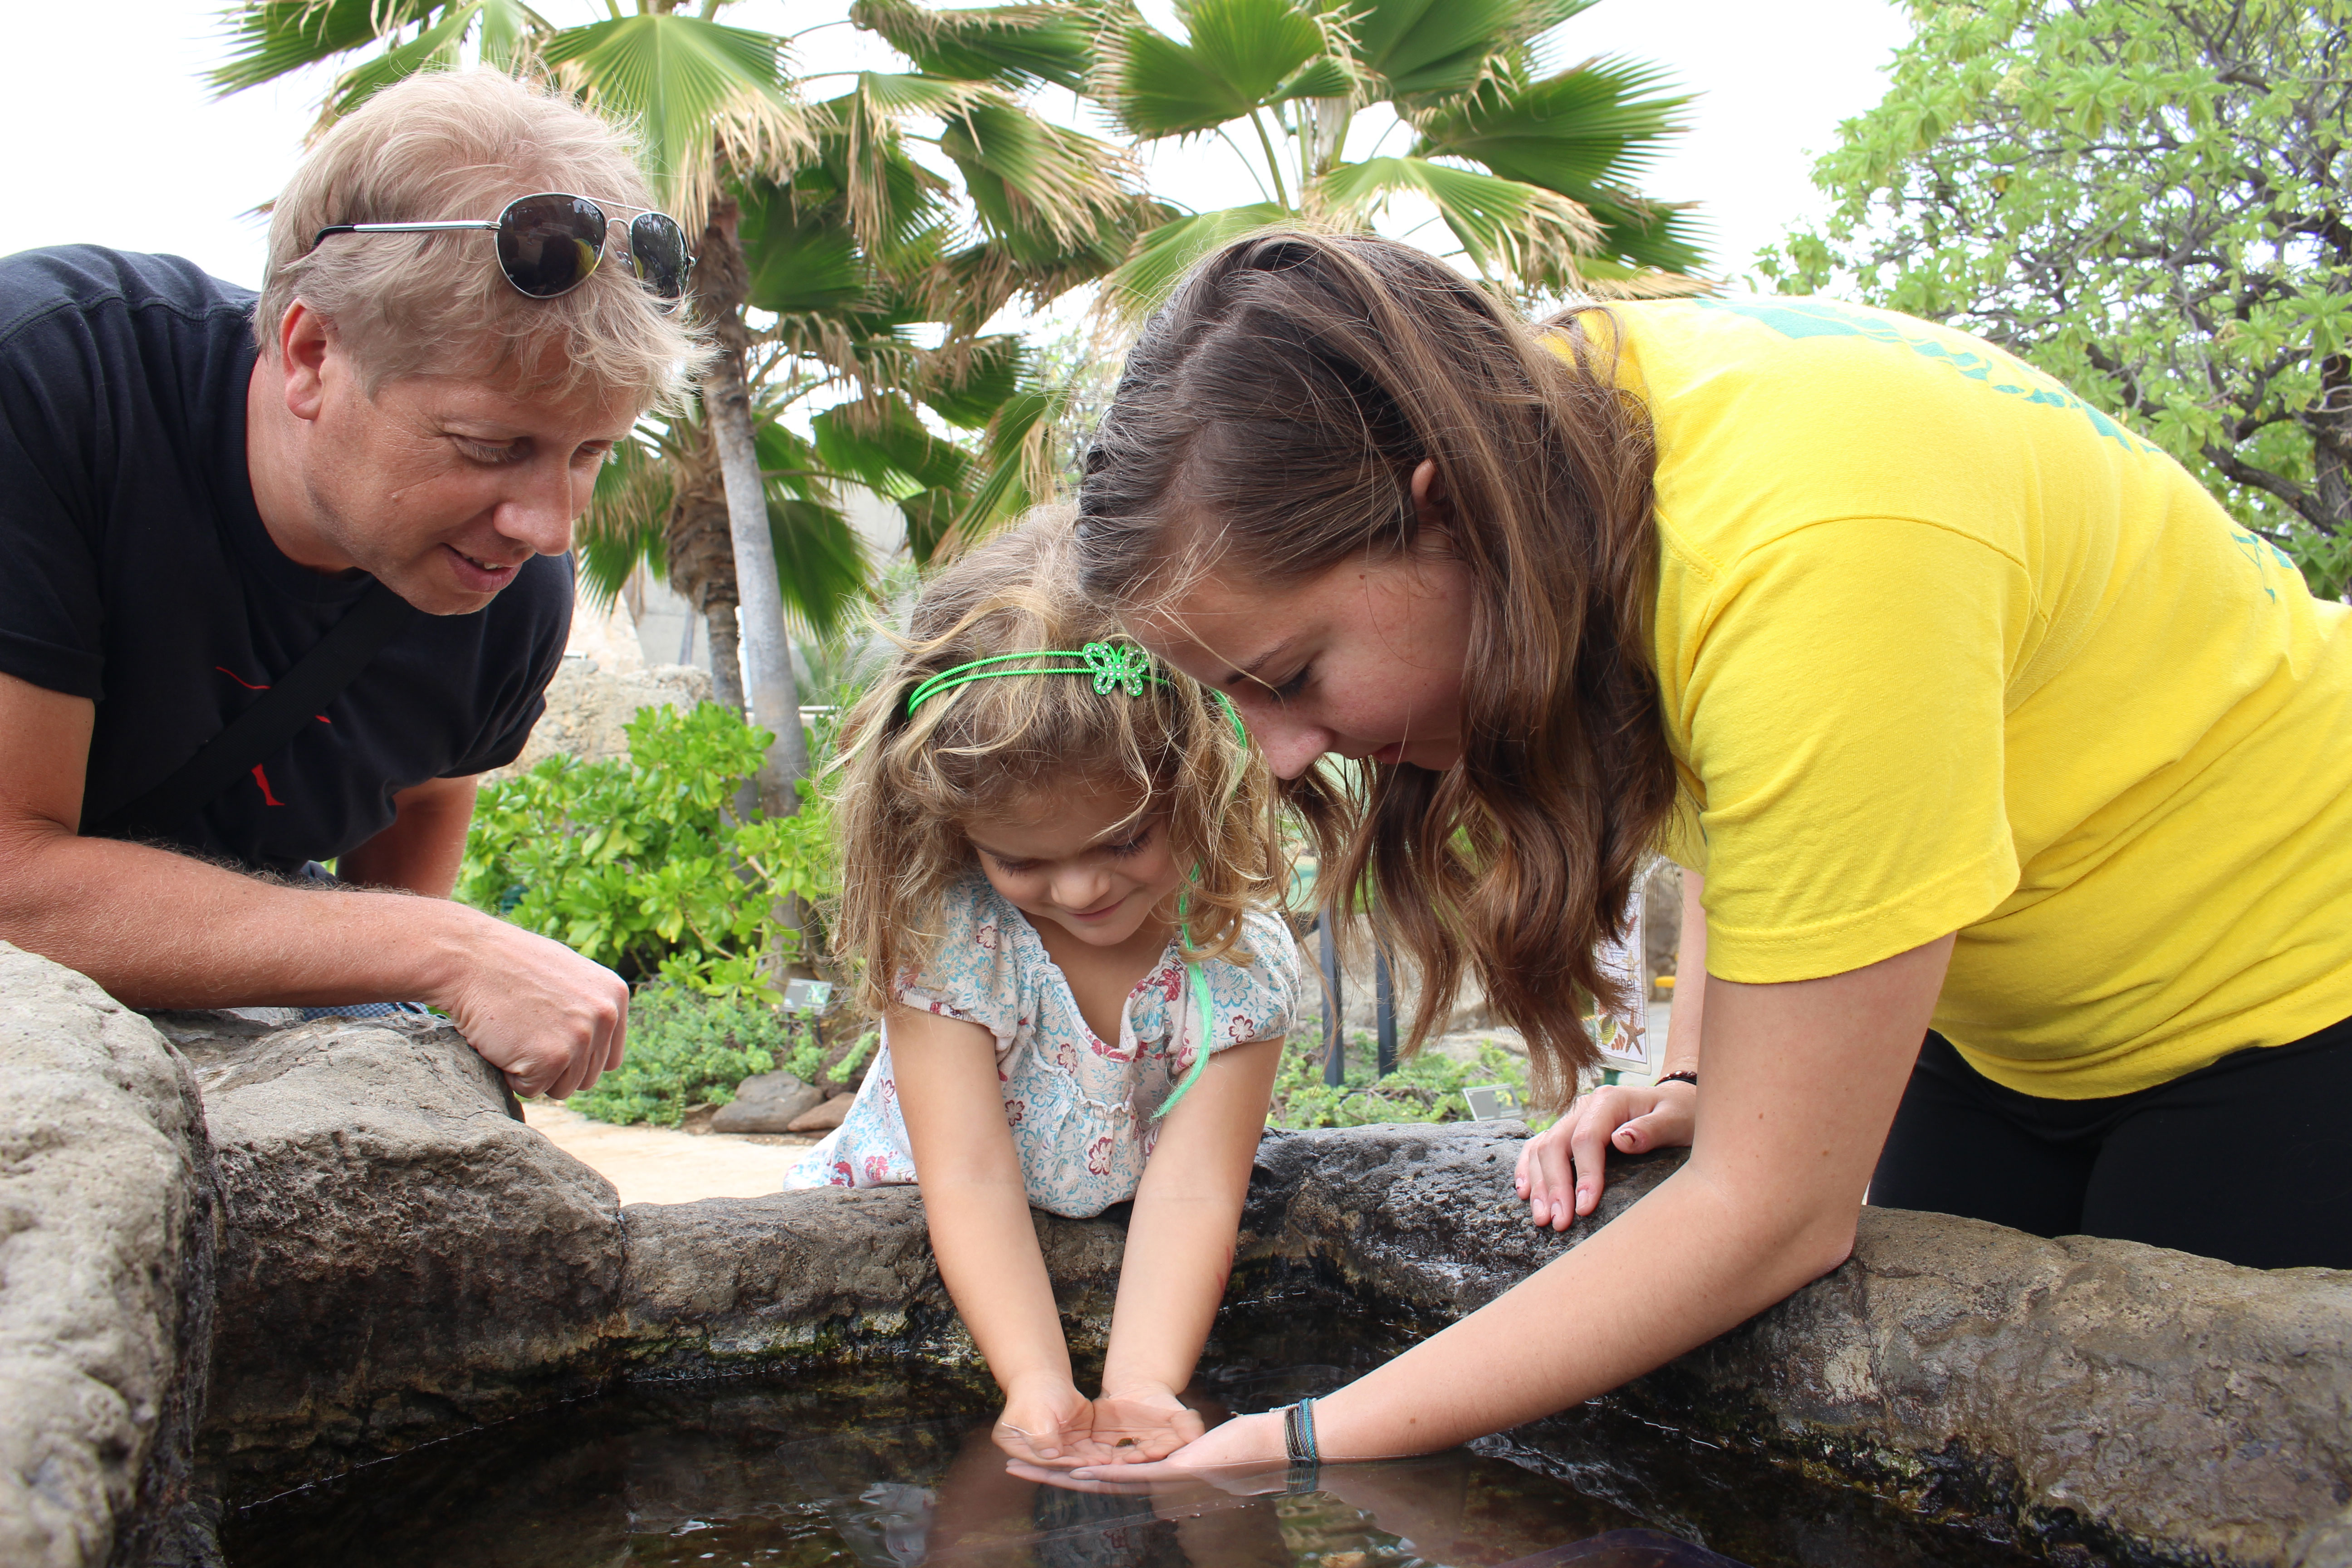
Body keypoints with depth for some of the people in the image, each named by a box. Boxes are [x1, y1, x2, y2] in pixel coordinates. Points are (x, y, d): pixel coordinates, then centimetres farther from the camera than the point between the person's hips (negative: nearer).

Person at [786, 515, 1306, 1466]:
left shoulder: (1240, 960, -19)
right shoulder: (940, 933, -22)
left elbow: (1191, 1191, -25)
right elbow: (972, 1178, -27)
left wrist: (1142, 1388, -40)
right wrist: (1036, 1382, -41)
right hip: (894, 1237, 0)